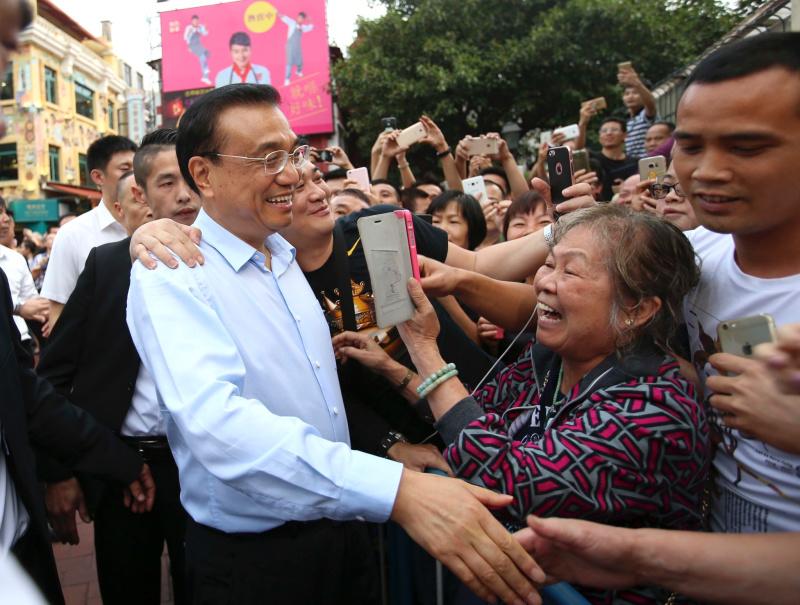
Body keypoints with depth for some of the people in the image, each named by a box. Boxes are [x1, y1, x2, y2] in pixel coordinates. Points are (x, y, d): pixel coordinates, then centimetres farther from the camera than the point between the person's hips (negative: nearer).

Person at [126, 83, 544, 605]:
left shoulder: (289, 254, 4)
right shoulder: (169, 275, -19)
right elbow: (216, 421, -36)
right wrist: (396, 489, -45)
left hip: (335, 528, 7)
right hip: (249, 554, -6)